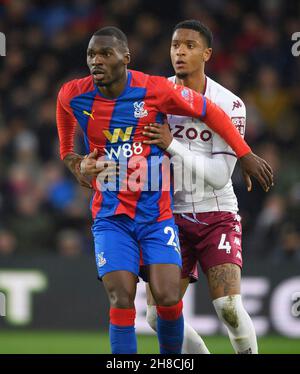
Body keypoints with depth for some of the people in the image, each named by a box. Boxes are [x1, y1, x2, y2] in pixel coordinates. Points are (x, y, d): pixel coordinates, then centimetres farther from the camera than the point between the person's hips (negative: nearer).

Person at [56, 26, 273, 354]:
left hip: (156, 213, -1)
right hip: (110, 216, 1)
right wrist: (76, 164, 11)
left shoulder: (155, 90, -10)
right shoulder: (73, 96, -5)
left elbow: (209, 112, 4)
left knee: (168, 299, -11)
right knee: (122, 300, -15)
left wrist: (245, 155, 6)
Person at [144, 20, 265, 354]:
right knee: (158, 315, -6)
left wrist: (172, 145, -25)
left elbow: (220, 175, -15)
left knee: (229, 307, -19)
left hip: (216, 216, -3)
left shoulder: (229, 105, -8)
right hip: (171, 214, 3)